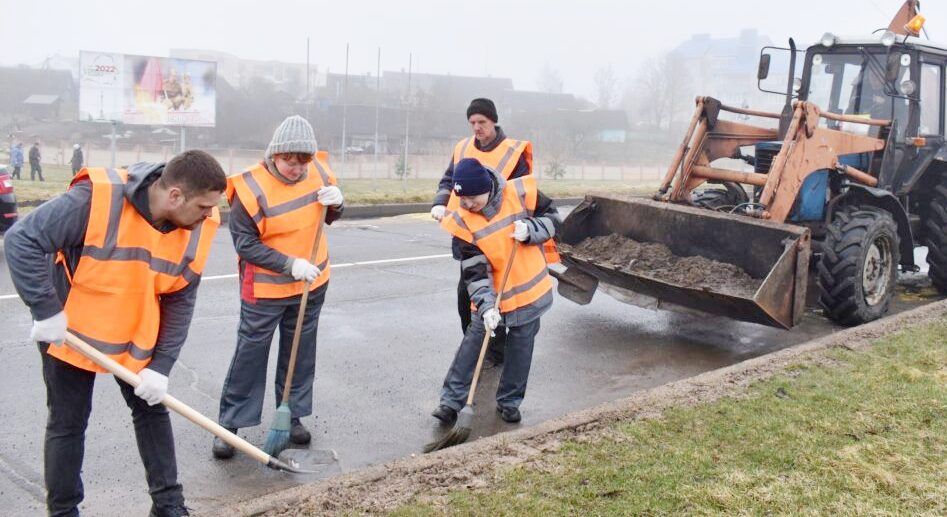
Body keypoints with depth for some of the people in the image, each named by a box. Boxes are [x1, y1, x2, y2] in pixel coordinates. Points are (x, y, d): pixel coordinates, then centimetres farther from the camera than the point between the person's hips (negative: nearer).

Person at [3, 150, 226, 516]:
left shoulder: (197, 228, -14)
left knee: (152, 411, 11)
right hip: (69, 331, -4)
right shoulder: (97, 198, -31)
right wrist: (46, 311, -26)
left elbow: (180, 303, -7)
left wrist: (161, 366, -11)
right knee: (67, 423, 6)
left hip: (139, 336, 5)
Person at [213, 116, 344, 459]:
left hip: (312, 284, 5)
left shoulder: (318, 171, -4)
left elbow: (328, 219, 11)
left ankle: (293, 415, 32)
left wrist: (335, 204, -12)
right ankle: (229, 424, 16)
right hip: (265, 289, -5)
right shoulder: (251, 187, -20)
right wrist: (290, 264, -25)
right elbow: (245, 244, -16)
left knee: (301, 352, 15)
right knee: (250, 353, 2)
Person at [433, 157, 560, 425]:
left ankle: (509, 402, 24)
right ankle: (452, 400, 8)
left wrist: (530, 229, -22)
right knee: (473, 339, 0)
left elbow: (553, 218, -2)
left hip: (530, 289, 0)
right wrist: (486, 306, -26)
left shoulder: (521, 194, -16)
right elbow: (475, 271, -15)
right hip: (492, 293, 0)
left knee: (520, 345, 9)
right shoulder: (464, 221, -14)